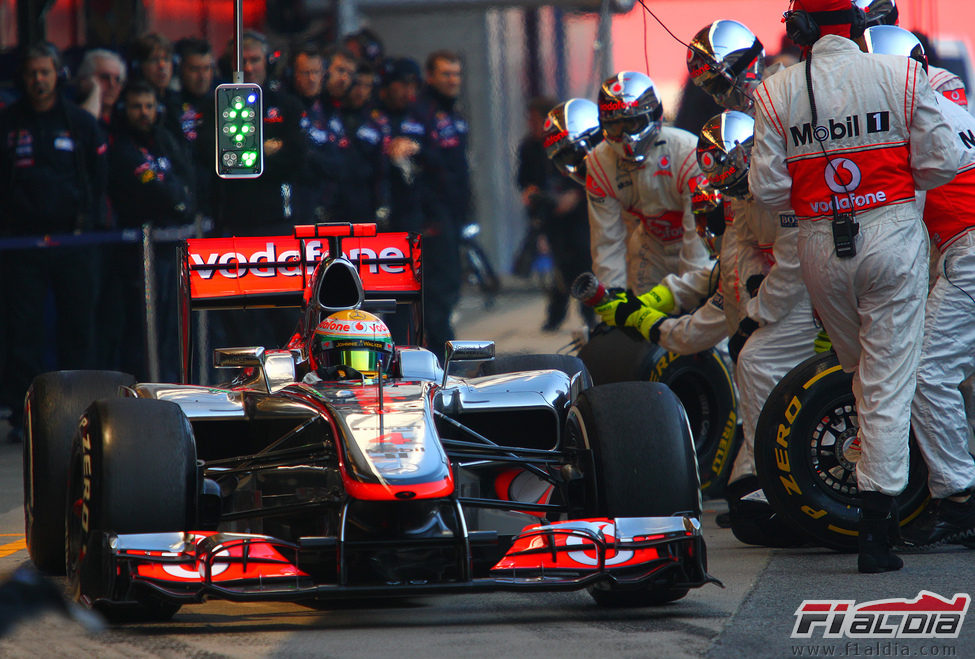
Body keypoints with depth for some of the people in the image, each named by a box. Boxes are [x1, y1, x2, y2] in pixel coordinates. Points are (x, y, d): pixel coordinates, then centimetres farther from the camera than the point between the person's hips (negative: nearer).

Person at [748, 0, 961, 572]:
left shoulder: (777, 91, -3)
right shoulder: (899, 75, -6)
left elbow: (767, 187, -3)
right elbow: (944, 160, -6)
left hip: (820, 246, 2)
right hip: (892, 233, -1)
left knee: (862, 372, 23)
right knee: (888, 381, 0)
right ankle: (877, 533, -4)